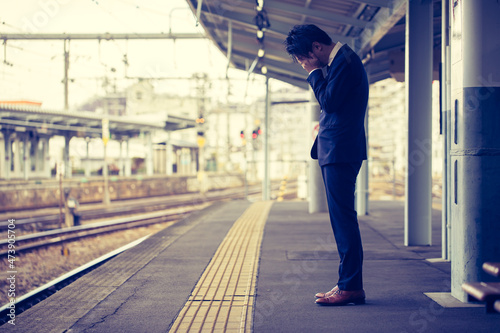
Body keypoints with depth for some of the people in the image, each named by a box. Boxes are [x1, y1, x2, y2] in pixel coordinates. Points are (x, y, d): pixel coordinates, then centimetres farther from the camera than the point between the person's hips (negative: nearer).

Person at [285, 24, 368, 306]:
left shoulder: (345, 61, -12)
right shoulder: (341, 61, 20)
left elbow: (329, 101, -18)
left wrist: (314, 73, -8)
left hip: (341, 152, -11)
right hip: (335, 152, 11)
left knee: (343, 217, -9)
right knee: (342, 218, 10)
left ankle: (351, 287, -7)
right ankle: (349, 283, 15)